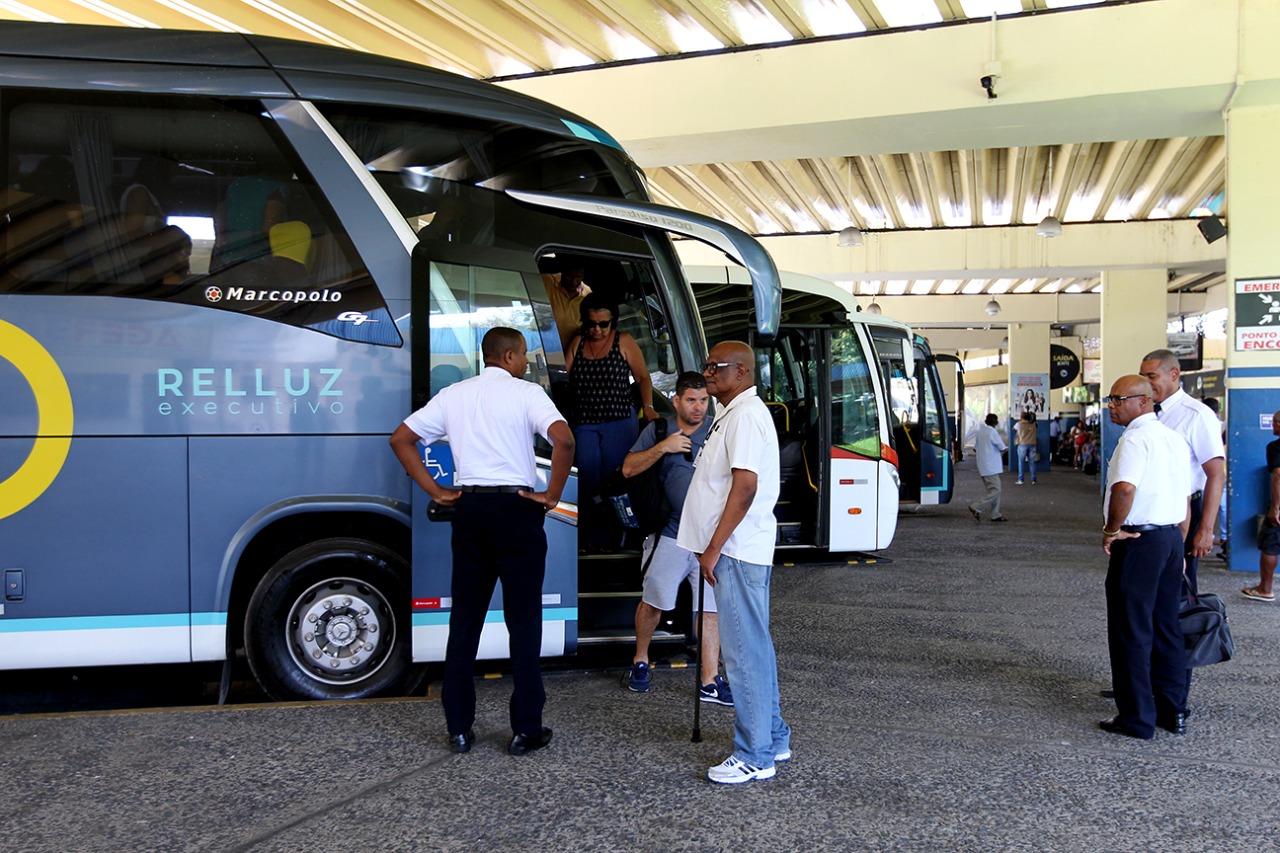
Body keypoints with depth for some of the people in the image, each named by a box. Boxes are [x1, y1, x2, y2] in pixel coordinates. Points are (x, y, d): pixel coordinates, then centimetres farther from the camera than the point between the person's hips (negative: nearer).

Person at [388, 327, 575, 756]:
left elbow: (401, 439, 12)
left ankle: (459, 728, 14)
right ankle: (525, 729, 7)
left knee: (464, 619, 10)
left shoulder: (453, 394, 11)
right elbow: (563, 439, -20)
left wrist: (435, 491, 10)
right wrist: (552, 495, -9)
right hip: (516, 507, -4)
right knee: (523, 620, 3)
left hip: (468, 508, 4)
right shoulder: (526, 393, -4)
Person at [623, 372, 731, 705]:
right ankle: (640, 660, 31)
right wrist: (663, 447, -11)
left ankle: (710, 681, 9)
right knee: (652, 602, 8)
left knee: (710, 609, 2)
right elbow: (628, 469, 0)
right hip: (672, 534, 0)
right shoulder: (659, 430, 5)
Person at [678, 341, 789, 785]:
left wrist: (714, 548, -20)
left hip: (736, 550, -11)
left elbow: (745, 485, -22)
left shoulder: (745, 414, -14)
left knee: (744, 653, -5)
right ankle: (774, 739, 28)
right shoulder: (735, 413, 19)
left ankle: (755, 756, 4)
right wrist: (712, 546, 21)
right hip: (738, 549, 11)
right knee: (755, 647, 17)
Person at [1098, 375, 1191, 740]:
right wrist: (1178, 546, 23)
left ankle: (1137, 718, 8)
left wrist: (1111, 530, -16)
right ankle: (1173, 711, 24)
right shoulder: (1174, 439, 13)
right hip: (1172, 537, 9)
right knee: (1166, 626, 16)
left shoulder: (1135, 438, -15)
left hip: (1139, 540, -9)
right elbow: (1186, 500, 18)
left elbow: (1124, 489, -30)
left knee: (1131, 631, 1)